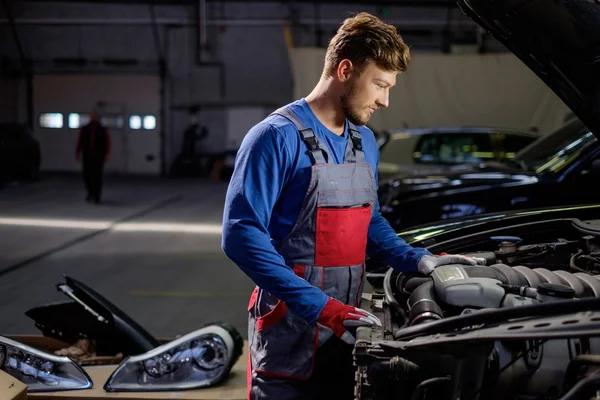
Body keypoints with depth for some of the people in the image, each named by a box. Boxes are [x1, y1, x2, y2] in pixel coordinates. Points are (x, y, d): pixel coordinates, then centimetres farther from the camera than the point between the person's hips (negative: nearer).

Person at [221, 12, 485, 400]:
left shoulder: (365, 142, 12)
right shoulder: (278, 138, -14)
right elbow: (241, 235, -21)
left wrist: (418, 260, 7)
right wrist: (318, 306, -25)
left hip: (343, 332, 8)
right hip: (290, 333, -7)